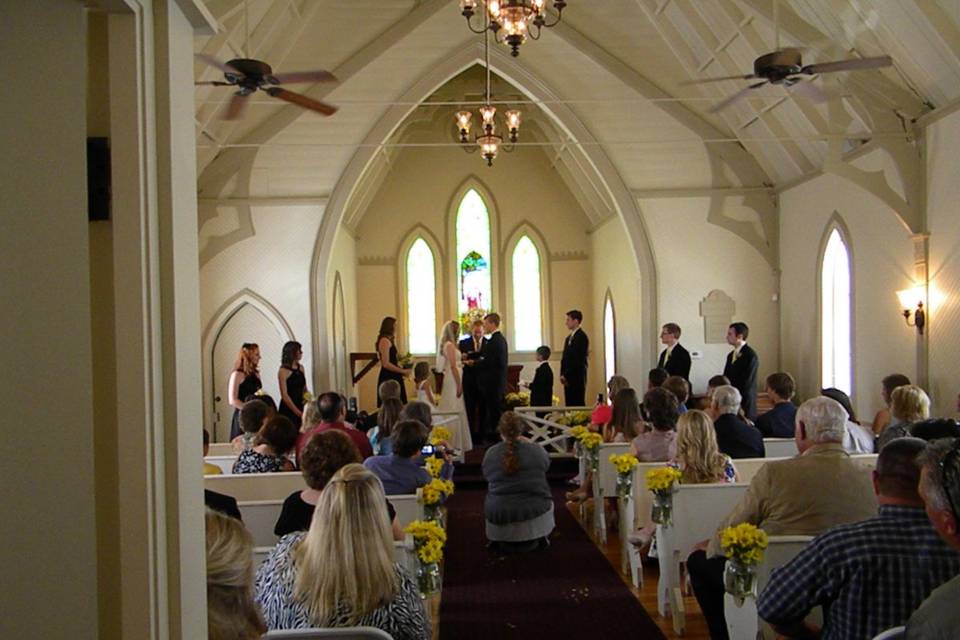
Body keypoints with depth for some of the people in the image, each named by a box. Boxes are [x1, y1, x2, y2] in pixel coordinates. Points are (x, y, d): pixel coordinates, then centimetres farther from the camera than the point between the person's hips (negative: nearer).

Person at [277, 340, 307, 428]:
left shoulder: (301, 367, 9)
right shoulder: (283, 371, -10)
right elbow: (284, 395, -13)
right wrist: (298, 412, -15)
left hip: (300, 406, 6)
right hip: (288, 409, -6)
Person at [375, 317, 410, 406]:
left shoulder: (389, 340, 16)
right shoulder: (385, 341, -14)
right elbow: (386, 364, -20)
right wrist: (402, 371, -14)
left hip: (392, 377, 10)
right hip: (388, 378, -10)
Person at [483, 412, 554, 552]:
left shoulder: (490, 453, -7)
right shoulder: (536, 450, -8)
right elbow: (546, 464, 14)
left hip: (498, 517, 0)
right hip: (534, 512, 0)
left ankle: (503, 542, 19)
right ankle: (536, 539, 20)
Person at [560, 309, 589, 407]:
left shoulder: (581, 337, -10)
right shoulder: (569, 338, 18)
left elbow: (578, 359, -16)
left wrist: (566, 375, -13)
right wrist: (562, 375, 4)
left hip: (577, 378, -8)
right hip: (568, 379, 8)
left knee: (578, 405, -7)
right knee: (569, 405, 6)